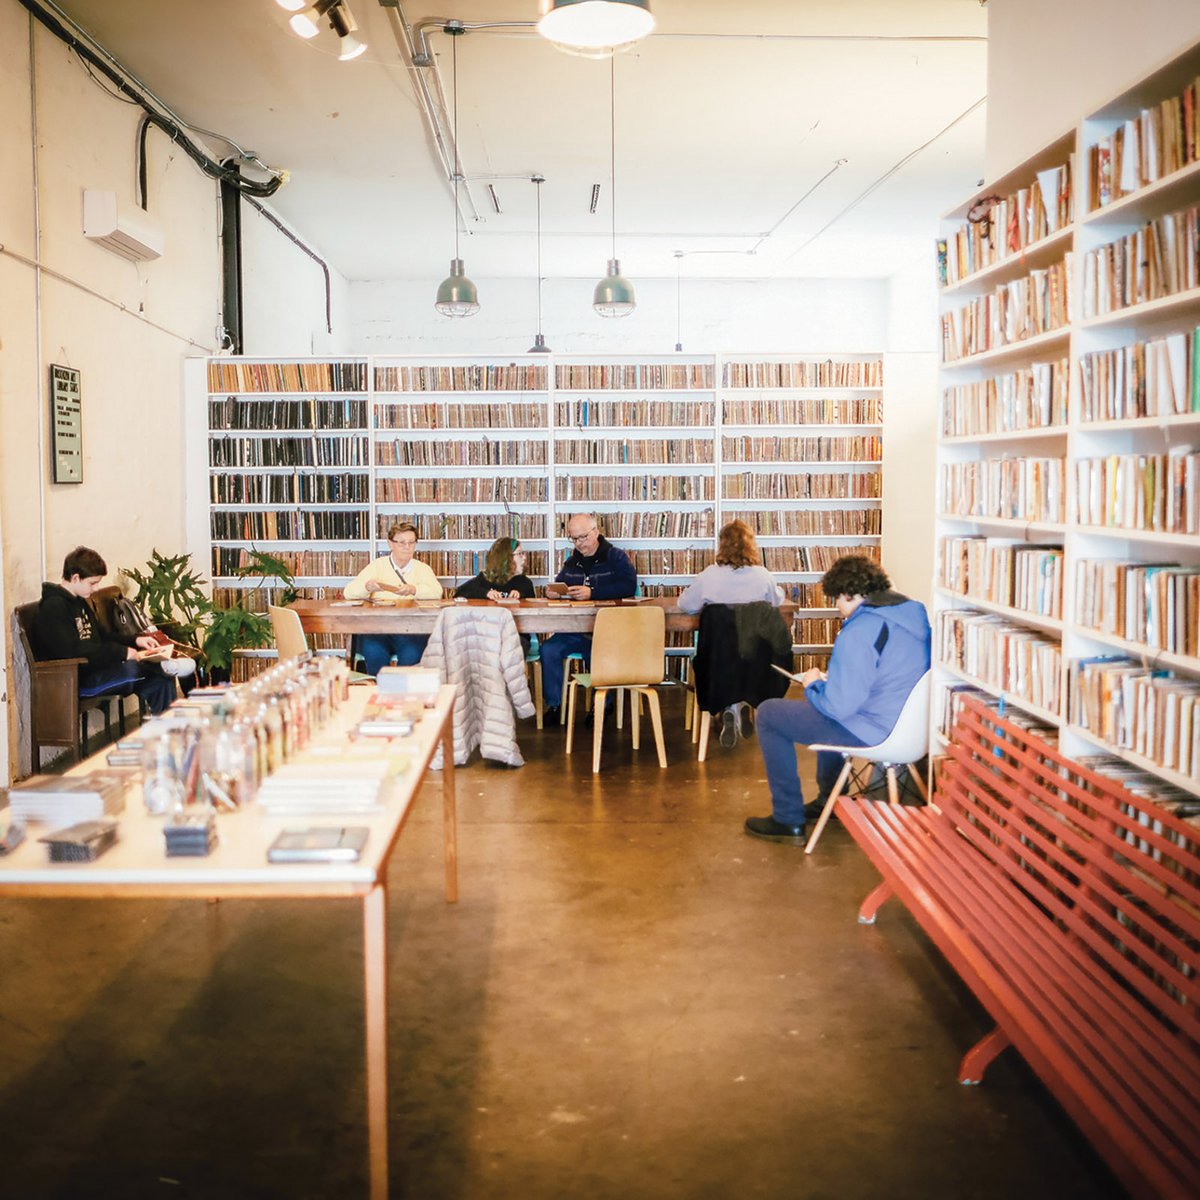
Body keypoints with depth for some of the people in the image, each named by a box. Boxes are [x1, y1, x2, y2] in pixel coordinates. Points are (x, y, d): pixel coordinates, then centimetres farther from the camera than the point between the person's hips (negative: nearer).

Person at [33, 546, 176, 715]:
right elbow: (72, 651, -25)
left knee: (161, 682, -9)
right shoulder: (54, 607, -14)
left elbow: (102, 636, 26)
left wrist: (134, 640, 10)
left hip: (95, 669, 9)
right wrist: (121, 652, -24)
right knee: (131, 668, -34)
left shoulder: (80, 602, 18)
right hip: (75, 679, -9)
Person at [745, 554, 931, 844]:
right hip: (909, 723, 9)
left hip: (872, 733, -9)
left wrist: (813, 684, -2)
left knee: (768, 714, 6)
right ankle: (829, 798, 45)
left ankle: (788, 820, 12)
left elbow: (838, 705, -24)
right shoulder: (914, 611, 3)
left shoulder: (858, 633, -24)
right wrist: (828, 678, 14)